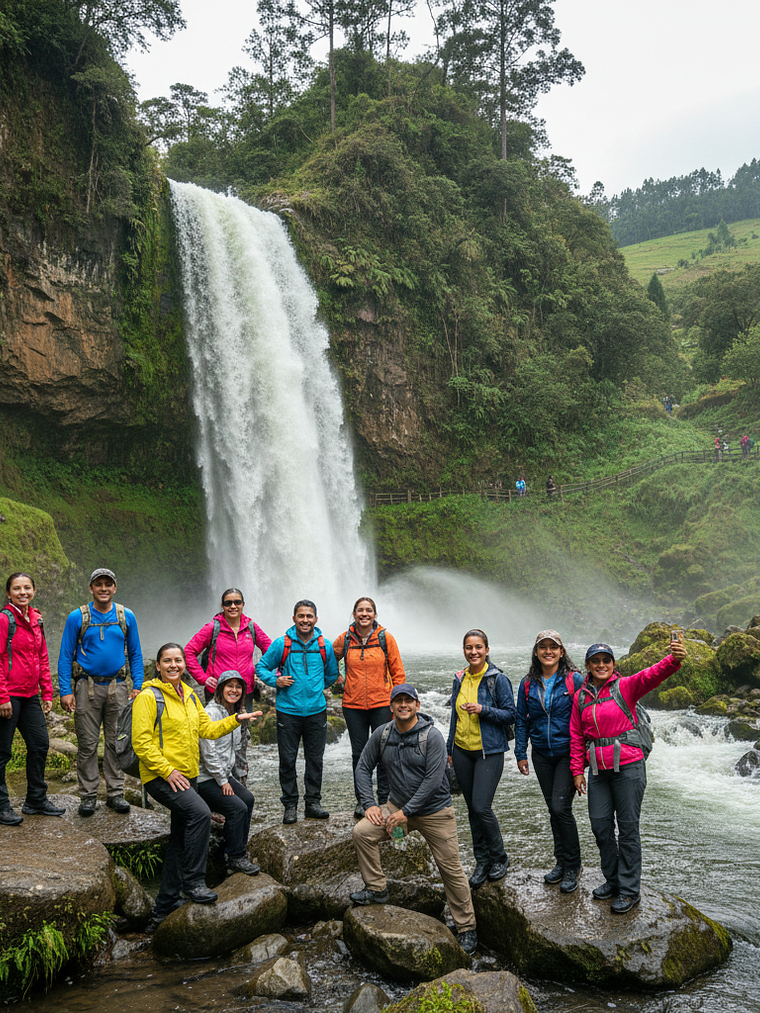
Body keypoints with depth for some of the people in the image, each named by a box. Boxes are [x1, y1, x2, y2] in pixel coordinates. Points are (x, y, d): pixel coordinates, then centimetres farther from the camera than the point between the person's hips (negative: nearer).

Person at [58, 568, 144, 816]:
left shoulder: (127, 617, 5)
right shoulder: (77, 617, -1)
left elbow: (135, 654, 10)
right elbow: (65, 656, 0)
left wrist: (137, 686, 1)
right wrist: (65, 691, -8)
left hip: (117, 687, 2)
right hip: (87, 687, -2)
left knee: (116, 742, 5)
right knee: (87, 744, 2)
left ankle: (115, 793, 14)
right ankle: (88, 795, 11)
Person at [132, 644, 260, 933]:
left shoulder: (189, 695, 13)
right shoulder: (148, 697, -11)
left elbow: (206, 729, 16)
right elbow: (141, 742, -16)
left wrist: (235, 719, 3)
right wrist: (167, 771, -21)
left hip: (187, 776, 8)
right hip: (160, 776, -8)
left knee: (181, 839, 10)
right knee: (200, 813, -28)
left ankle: (164, 909, 21)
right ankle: (194, 882, -15)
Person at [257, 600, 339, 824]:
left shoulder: (325, 646, 4)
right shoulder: (281, 644, -3)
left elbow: (332, 675, 20)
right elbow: (262, 667, 5)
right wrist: (276, 680, -10)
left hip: (316, 711, 2)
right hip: (288, 711, -2)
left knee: (315, 759, 7)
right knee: (287, 760, 2)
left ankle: (313, 802, 19)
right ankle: (290, 805, 13)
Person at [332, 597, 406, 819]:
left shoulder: (385, 638, -3)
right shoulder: (344, 639, 1)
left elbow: (398, 672, 0)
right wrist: (335, 679, 10)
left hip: (382, 704, -1)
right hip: (353, 705, 2)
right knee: (359, 753, 8)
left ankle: (383, 800, 15)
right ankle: (361, 800, 20)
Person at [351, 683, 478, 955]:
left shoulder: (432, 736, -17)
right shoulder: (382, 734, -3)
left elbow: (433, 780, -21)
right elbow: (363, 768, 5)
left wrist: (406, 812, -21)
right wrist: (370, 804, -7)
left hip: (434, 810, -4)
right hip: (398, 805, 4)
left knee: (451, 869, 0)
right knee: (362, 832, -16)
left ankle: (466, 928, 16)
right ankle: (376, 889, 2)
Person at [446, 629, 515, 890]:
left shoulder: (498, 679, -8)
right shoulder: (460, 679, 8)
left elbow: (510, 715, -7)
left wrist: (483, 709, -20)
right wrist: (450, 749, 17)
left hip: (489, 751, -5)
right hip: (462, 751, 5)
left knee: (482, 807, -10)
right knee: (472, 808, 9)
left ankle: (499, 858, 11)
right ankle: (482, 861, 21)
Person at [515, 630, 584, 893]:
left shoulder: (574, 680, -7)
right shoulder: (528, 684, 5)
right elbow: (521, 721, 10)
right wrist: (521, 754, 6)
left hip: (568, 753, -4)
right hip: (541, 755, 4)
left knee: (560, 807, -11)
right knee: (553, 809, 11)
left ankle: (573, 867, 5)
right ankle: (561, 862, 25)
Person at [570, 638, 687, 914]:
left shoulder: (625, 687, -5)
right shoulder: (581, 696, 7)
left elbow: (652, 675, -24)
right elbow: (576, 736, 12)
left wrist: (674, 659, -43)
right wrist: (577, 770, 6)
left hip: (628, 765, -4)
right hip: (598, 769, 4)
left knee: (628, 827, 1)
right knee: (600, 825, 8)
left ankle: (629, 890, 11)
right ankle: (613, 880, 27)